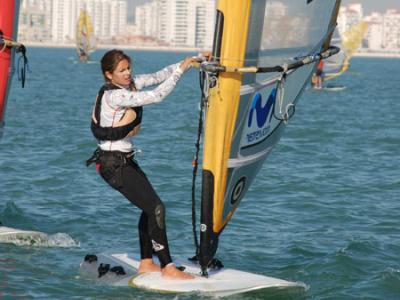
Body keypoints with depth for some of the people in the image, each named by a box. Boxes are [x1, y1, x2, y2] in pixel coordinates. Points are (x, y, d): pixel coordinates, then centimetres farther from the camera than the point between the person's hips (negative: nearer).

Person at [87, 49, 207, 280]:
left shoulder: (129, 83, 5)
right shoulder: (114, 96, -22)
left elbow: (157, 77, 4)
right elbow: (156, 96, -27)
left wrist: (188, 62, -8)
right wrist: (180, 70, -24)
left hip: (125, 160, 10)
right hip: (113, 163, -10)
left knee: (150, 206, 14)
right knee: (156, 207, -12)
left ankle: (146, 263, 22)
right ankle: (167, 268, -8)